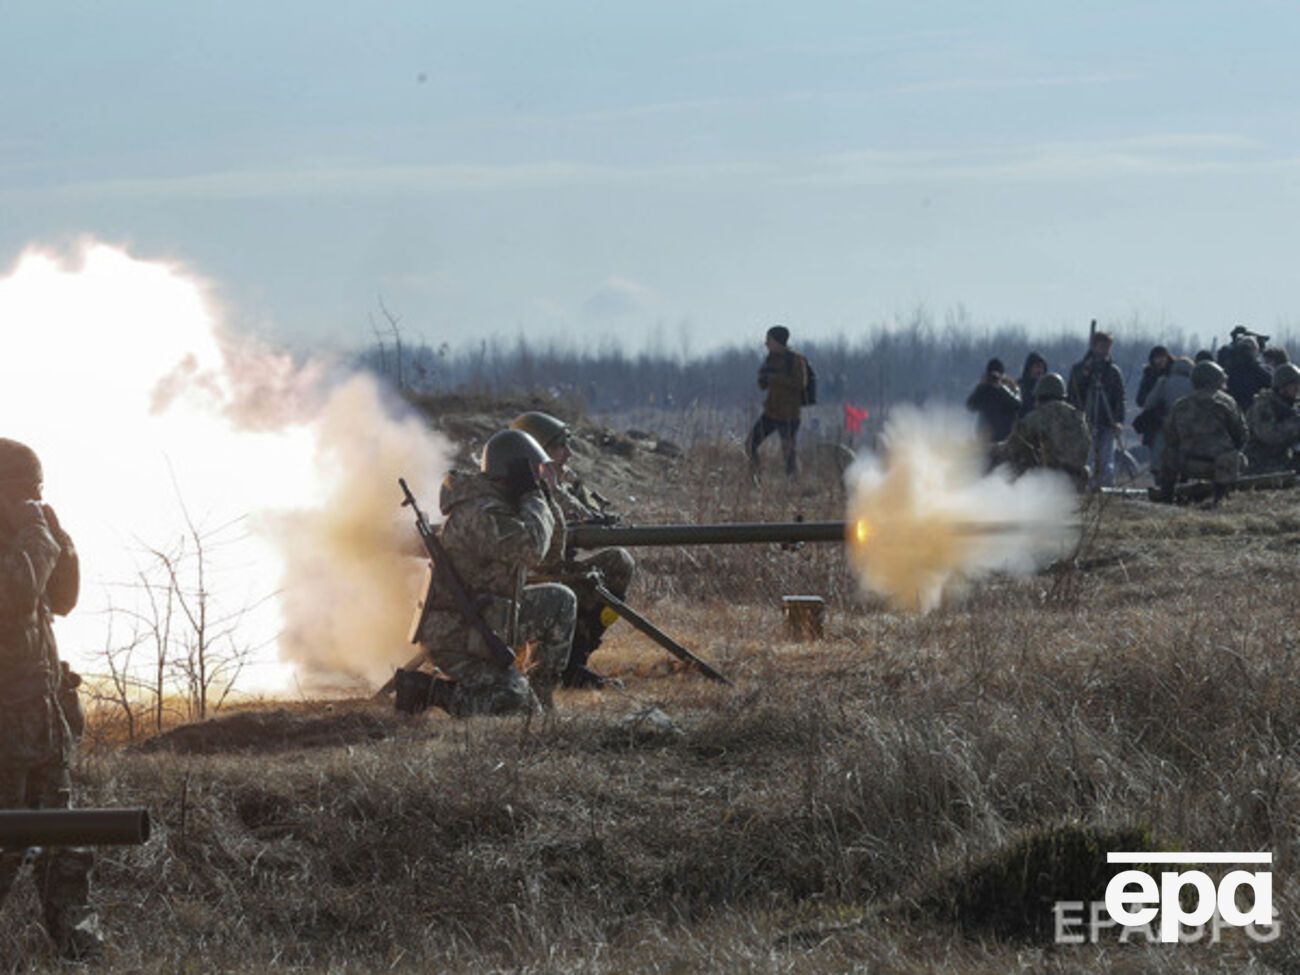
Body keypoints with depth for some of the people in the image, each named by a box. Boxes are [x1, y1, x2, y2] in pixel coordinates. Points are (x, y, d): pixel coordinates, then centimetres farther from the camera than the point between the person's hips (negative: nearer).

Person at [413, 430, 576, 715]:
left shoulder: (503, 504, 9)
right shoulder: (483, 512, -22)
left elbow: (552, 550, 16)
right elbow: (531, 549, -36)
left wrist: (546, 499, 0)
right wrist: (535, 498, -20)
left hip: (487, 622, 10)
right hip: (456, 639, -10)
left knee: (560, 602, 13)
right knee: (515, 708, -18)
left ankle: (538, 696, 17)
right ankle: (430, 692, -5)